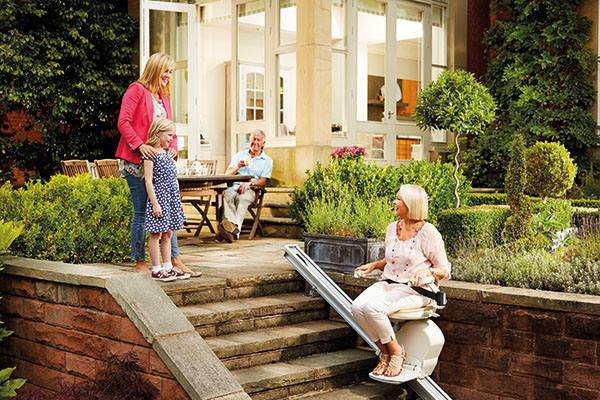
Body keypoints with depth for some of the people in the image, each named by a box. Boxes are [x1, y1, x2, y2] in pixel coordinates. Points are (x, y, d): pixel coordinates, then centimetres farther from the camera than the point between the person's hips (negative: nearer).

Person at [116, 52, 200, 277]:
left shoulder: (163, 97, 19)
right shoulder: (137, 90, -4)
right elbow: (123, 122, -12)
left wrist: (173, 146, 1)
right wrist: (140, 145, -22)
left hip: (159, 162, 8)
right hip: (136, 161, -8)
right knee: (142, 212, -3)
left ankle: (174, 259, 14)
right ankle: (140, 263, 7)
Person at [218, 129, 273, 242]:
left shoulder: (267, 161, 16)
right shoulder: (240, 155, 25)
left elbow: (263, 182, 3)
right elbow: (227, 174, 17)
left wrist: (249, 183, -16)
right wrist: (238, 167, -4)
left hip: (250, 190, -2)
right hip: (233, 187, 2)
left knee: (242, 199, -38)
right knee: (227, 195, -36)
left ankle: (236, 228, -58)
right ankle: (230, 223, -58)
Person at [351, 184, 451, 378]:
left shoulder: (428, 233, -8)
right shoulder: (392, 228, 12)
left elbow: (445, 270, -3)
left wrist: (427, 271, -23)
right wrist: (373, 265, 10)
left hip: (414, 290, -6)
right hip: (387, 283, 7)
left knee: (373, 308, -31)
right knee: (357, 307, -22)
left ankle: (396, 351, -6)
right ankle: (385, 353, -3)